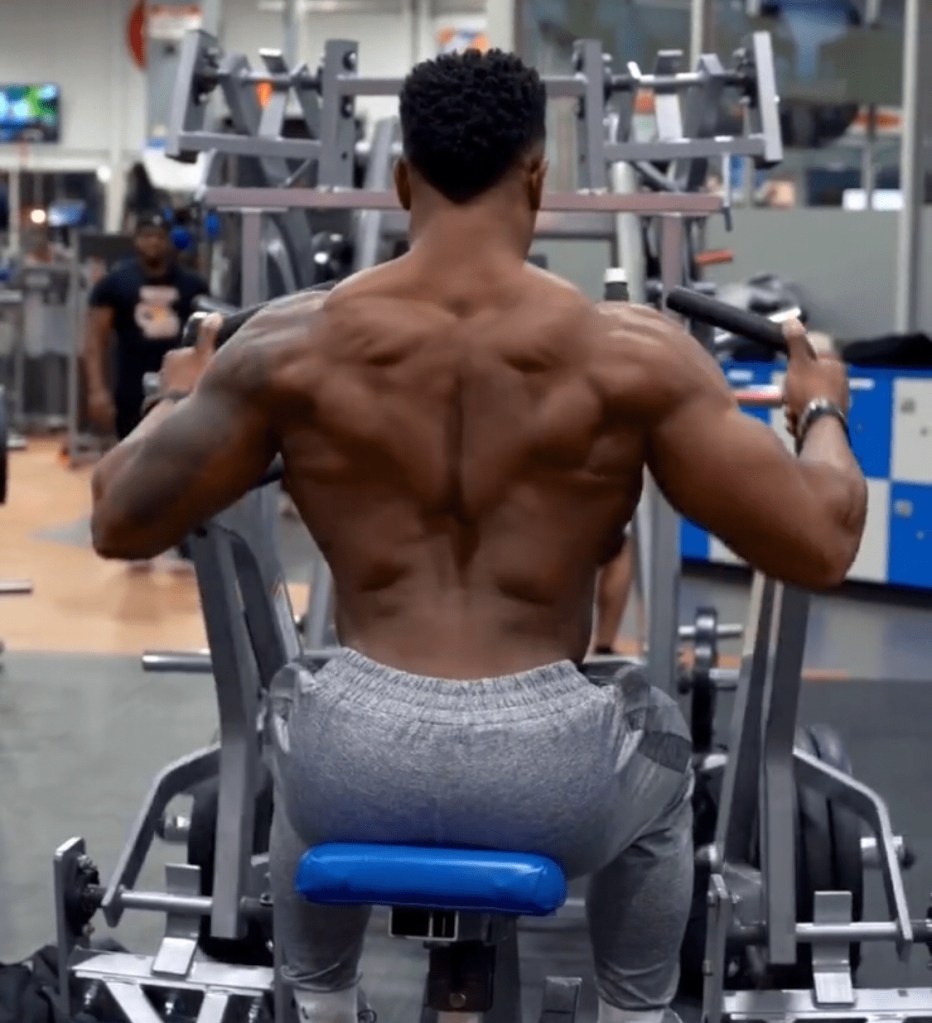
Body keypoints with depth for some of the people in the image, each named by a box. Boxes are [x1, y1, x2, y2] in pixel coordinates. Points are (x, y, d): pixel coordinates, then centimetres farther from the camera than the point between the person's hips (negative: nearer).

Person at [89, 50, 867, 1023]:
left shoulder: (295, 345, -2)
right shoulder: (631, 351, -6)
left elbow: (119, 523, 8)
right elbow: (819, 547, -2)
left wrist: (176, 400, 29)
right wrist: (820, 413, 19)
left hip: (359, 766, 1)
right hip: (552, 774, -1)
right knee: (658, 772, 37)